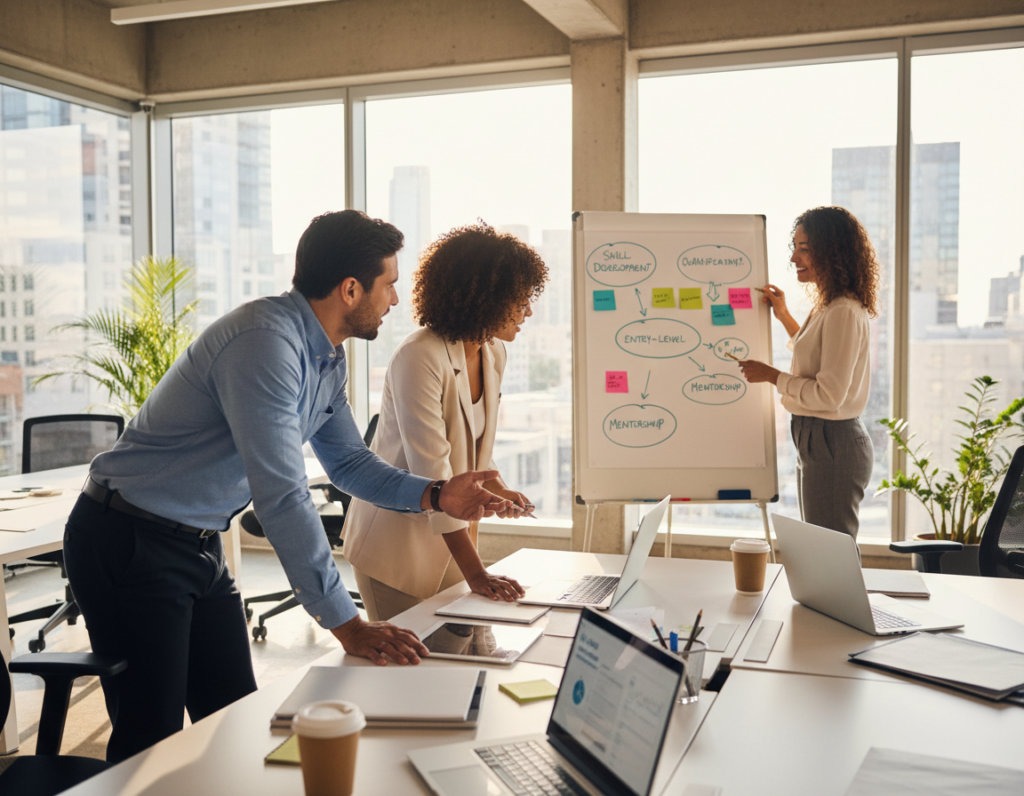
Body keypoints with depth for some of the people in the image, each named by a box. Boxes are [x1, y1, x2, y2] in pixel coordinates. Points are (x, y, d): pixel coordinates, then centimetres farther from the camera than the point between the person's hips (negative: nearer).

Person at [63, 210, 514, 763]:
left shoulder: (327, 357, 5)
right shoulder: (266, 343, -27)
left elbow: (347, 462, 14)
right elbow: (281, 495, -31)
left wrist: (436, 496, -2)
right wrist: (345, 623, -29)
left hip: (200, 546, 9)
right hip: (130, 548, -9)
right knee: (152, 744, -2)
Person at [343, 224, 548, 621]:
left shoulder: (493, 353, 3)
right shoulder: (419, 358, -23)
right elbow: (432, 472, -27)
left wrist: (494, 487, 3)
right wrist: (476, 573, -27)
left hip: (450, 538, 7)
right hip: (397, 546, -7)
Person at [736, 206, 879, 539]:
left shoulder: (844, 313, -20)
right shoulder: (829, 306, 12)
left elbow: (829, 394, -24)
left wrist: (771, 376, -15)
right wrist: (784, 316, 26)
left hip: (832, 445, -11)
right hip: (817, 440, 11)